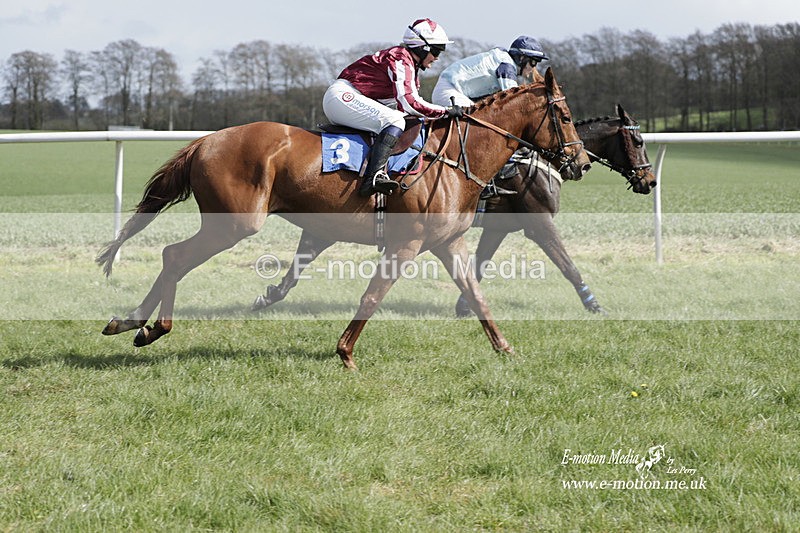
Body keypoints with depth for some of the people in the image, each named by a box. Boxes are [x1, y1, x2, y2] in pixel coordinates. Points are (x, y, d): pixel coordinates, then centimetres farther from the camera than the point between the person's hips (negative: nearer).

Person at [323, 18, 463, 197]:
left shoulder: (408, 62, 20)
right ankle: (374, 176, -38)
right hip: (341, 95, -11)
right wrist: (445, 111, -14)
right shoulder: (401, 59, -11)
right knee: (394, 121, -24)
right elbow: (409, 103, -21)